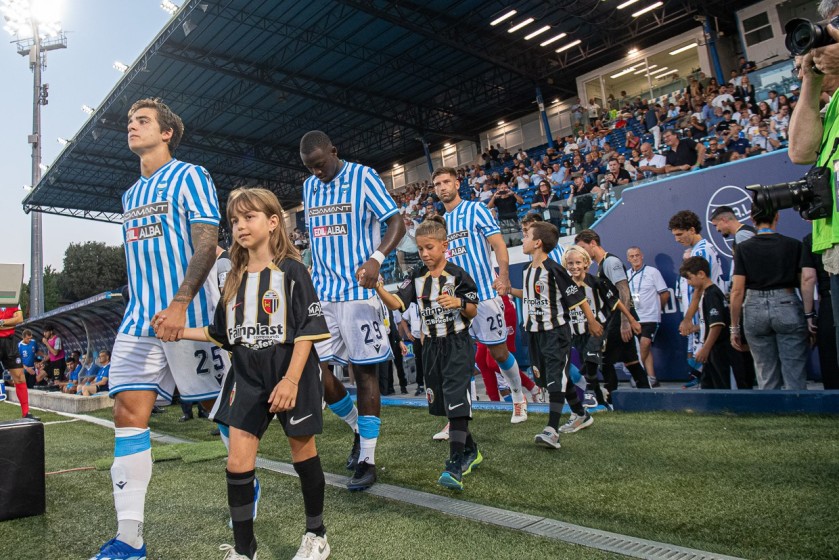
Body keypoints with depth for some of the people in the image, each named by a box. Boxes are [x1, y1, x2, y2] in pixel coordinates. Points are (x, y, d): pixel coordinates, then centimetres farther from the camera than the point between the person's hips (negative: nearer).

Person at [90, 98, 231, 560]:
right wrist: (134, 310, 20)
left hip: (189, 316, -6)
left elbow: (206, 244, -13)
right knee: (128, 414, -3)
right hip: (138, 320, 7)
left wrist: (179, 305, -22)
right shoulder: (131, 195, 21)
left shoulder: (189, 176, -1)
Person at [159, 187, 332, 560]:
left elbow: (308, 330, -13)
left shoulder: (291, 270, -8)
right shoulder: (235, 278, 10)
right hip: (247, 378, 5)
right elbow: (222, 333, 16)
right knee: (238, 461, 2)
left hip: (291, 375, -5)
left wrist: (291, 380, -19)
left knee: (303, 450, 8)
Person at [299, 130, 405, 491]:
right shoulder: (308, 187, 15)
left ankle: (367, 460, 11)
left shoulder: (363, 177, -3)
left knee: (365, 371, 0)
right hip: (320, 292, 6)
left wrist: (376, 258, -25)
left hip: (357, 290, -6)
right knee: (313, 370, 2)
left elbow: (397, 223, -8)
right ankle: (358, 428, 28)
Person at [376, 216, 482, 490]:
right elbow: (397, 303, -8)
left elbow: (473, 312, -4)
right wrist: (378, 288, -24)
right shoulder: (417, 277, 5)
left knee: (456, 400, -14)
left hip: (457, 345, -6)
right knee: (444, 403, 13)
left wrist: (458, 302, -24)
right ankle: (471, 451, 32)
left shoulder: (457, 275, -8)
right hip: (432, 346, 6)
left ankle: (455, 465, -13)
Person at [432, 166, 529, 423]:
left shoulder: (476, 209, -1)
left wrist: (503, 276, -23)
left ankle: (518, 397, 32)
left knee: (498, 352, 7)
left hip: (484, 293, -4)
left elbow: (498, 244, -9)